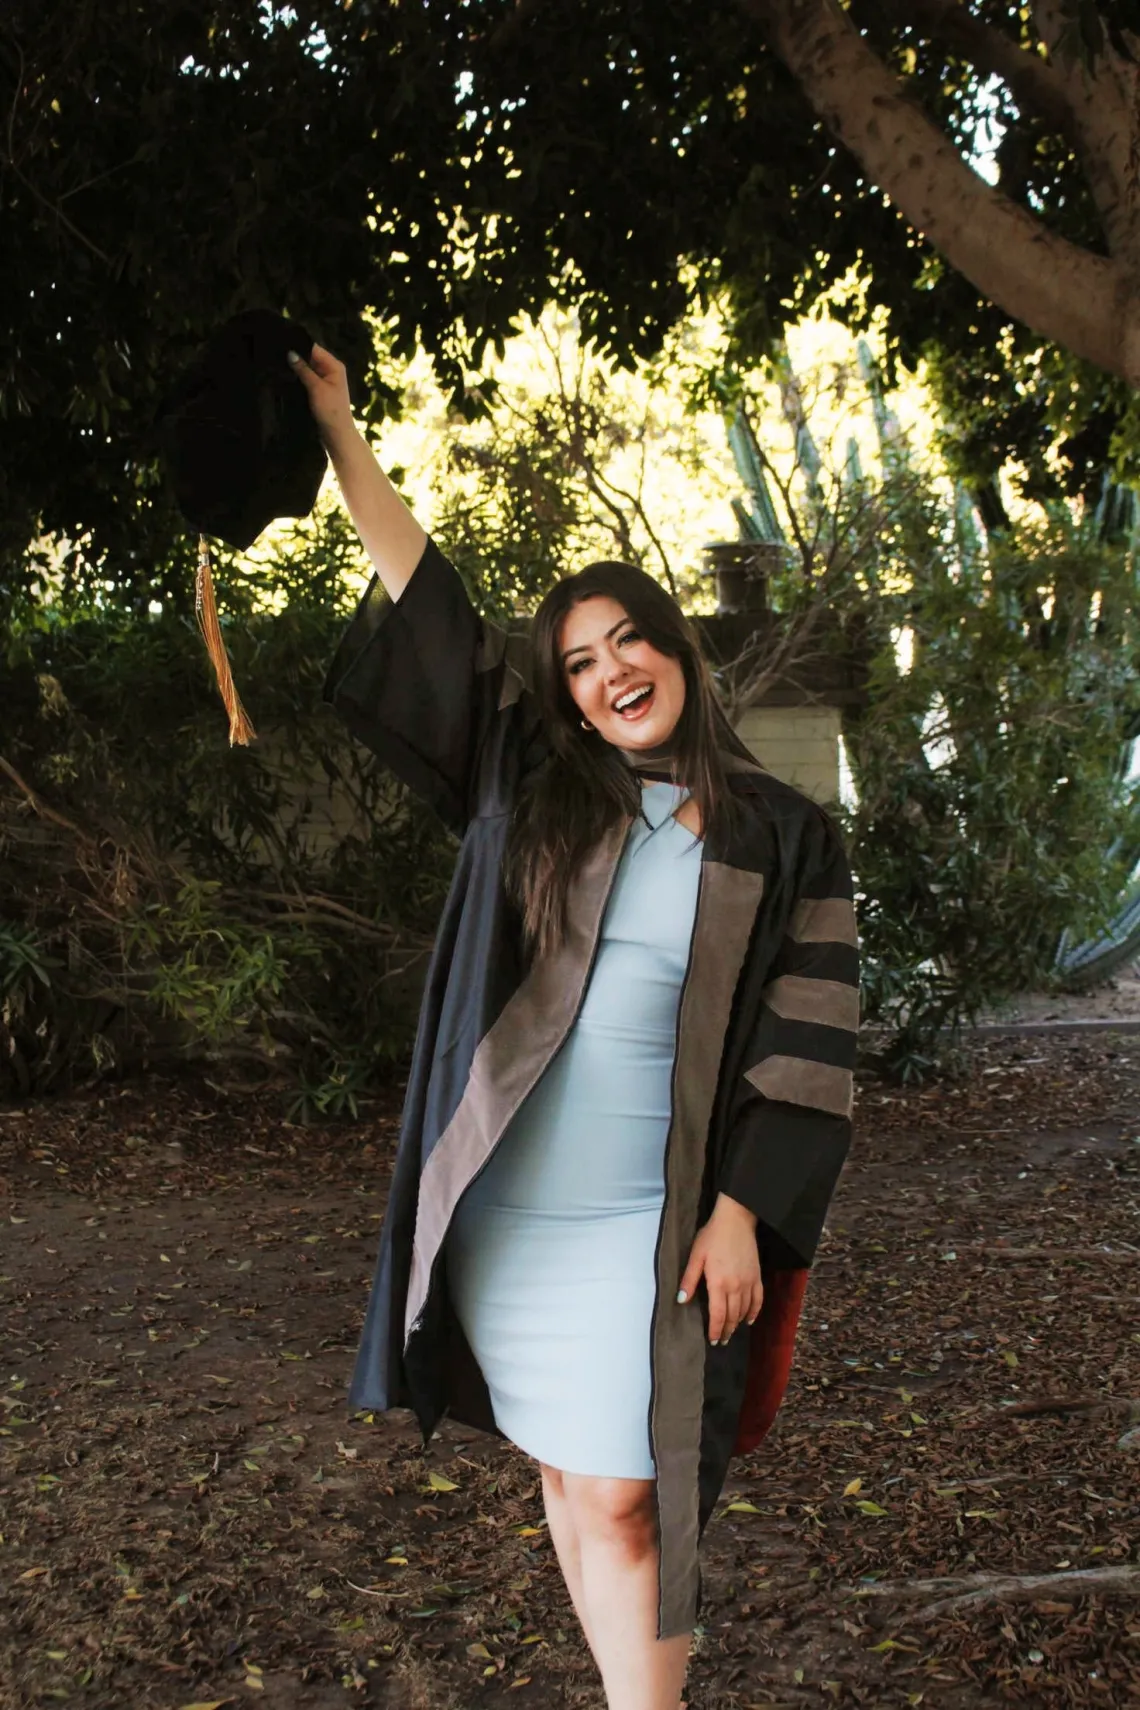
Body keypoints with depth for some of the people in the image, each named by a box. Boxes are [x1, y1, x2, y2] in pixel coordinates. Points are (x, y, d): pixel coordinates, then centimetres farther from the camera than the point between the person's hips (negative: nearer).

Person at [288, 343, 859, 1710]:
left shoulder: (781, 841, 1)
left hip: (644, 1222, -3)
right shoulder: (530, 790, 5)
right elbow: (423, 603, 7)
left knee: (622, 1497, -5)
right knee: (566, 1476, 12)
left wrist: (741, 1214, -8)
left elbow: (804, 1044, 0)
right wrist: (339, 429, 9)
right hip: (502, 1212, 3)